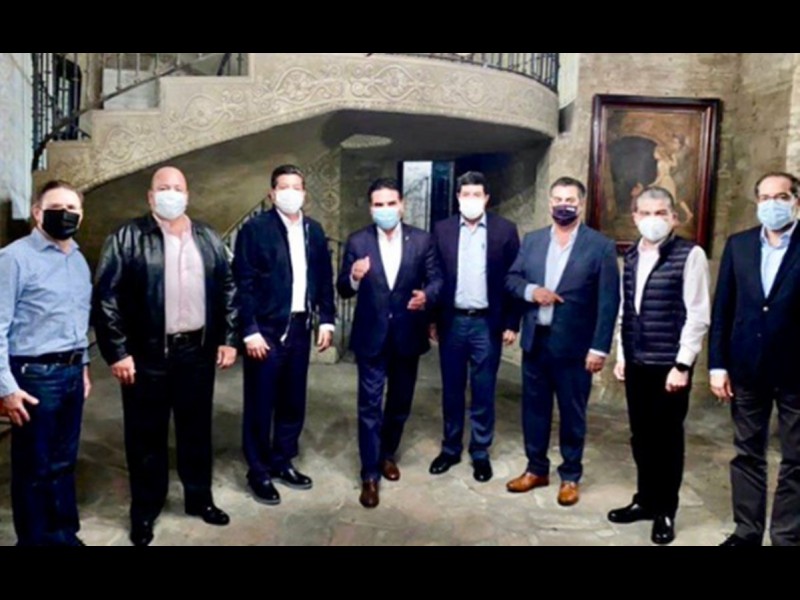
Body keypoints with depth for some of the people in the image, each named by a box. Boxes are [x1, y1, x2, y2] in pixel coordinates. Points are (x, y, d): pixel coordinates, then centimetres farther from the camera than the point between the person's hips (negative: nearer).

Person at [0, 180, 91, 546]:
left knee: (64, 461, 17)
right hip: (35, 374, -6)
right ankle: (35, 539, 26)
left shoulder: (79, 260, 11)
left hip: (71, 371, 6)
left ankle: (64, 533, 33)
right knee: (34, 467, 8)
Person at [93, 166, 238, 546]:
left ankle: (200, 498, 33)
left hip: (198, 351, 4)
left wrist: (228, 338, 5)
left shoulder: (207, 238, 9)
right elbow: (106, 297, -8)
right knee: (147, 435, 8)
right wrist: (117, 352, -13)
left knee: (197, 429, 15)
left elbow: (227, 289, 11)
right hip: (148, 355, -3)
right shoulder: (127, 238, -5)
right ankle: (144, 511, 25)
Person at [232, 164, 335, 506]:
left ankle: (282, 462, 30)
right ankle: (258, 471, 21)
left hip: (300, 328, 5)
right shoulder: (255, 229, -8)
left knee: (293, 401, 13)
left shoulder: (314, 230, 9)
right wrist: (250, 331, -15)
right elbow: (243, 283, -11)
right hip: (266, 329, -5)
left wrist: (327, 320, 6)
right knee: (260, 404, 5)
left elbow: (324, 278, 12)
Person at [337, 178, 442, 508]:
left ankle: (388, 454, 41)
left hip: (407, 335, 2)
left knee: (400, 403, 17)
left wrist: (427, 295, -24)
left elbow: (436, 278, -2)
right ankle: (369, 475, 12)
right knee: (370, 406, 1)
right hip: (371, 336, -2)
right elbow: (343, 290, -2)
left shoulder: (422, 240, -2)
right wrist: (353, 278, -25)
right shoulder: (357, 241, -3)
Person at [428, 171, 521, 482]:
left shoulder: (505, 230, -2)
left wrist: (511, 323, -4)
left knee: (483, 392, 7)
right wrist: (432, 319, 3)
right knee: (451, 390, 12)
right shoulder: (442, 229, 3)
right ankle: (450, 448, 27)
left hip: (487, 323, -2)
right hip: (452, 321, 2)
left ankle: (480, 453, 22)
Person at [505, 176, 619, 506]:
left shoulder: (600, 245, -6)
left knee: (572, 414, 9)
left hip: (574, 346, -4)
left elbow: (608, 301, -8)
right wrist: (531, 291, -12)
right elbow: (511, 278, 10)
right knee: (534, 408, 13)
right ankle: (536, 469, 30)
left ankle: (570, 476, 26)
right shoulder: (532, 240, 7)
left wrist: (599, 348, -13)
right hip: (535, 341, 4)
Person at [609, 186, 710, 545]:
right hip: (636, 364, 5)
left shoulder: (690, 255, -9)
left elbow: (698, 315, -12)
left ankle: (665, 511, 23)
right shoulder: (631, 257, 10)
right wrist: (621, 356, 12)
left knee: (667, 438, 7)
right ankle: (645, 500, 30)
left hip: (669, 365, -5)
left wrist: (683, 365, -14)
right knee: (641, 436, 14)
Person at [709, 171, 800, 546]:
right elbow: (722, 308, 5)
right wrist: (717, 364, 1)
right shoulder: (738, 244, 5)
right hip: (746, 368, 3)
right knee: (747, 454, 13)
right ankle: (747, 531, 27)